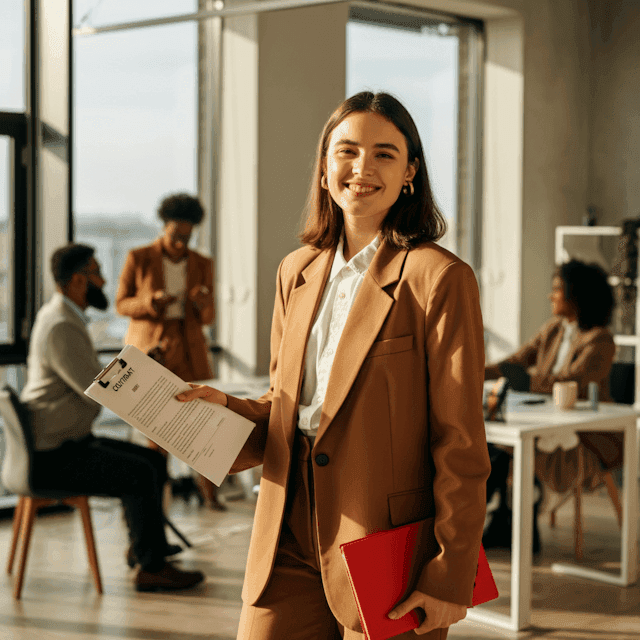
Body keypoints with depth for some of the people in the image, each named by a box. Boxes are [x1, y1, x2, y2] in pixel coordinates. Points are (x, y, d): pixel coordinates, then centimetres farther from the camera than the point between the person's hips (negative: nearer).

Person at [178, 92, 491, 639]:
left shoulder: (439, 278, -9)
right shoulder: (296, 272, 10)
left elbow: (461, 446, -10)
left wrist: (450, 576, -12)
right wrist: (227, 408, -1)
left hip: (386, 550, -5)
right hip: (290, 549, 5)